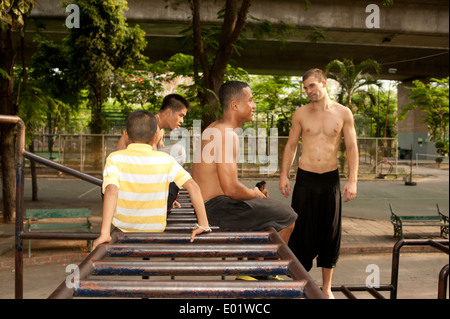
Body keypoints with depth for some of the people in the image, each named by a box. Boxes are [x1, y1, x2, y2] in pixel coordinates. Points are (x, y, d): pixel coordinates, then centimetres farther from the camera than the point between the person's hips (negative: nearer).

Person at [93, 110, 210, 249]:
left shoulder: (115, 158, -16)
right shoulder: (165, 160, -11)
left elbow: (111, 190, -33)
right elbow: (192, 186, -18)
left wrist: (104, 234, -38)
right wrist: (203, 225, -15)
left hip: (122, 229, -1)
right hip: (155, 230, 1)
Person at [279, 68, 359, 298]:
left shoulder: (343, 113, 2)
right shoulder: (301, 114, 3)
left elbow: (351, 148, 3)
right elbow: (291, 146, 8)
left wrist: (352, 180, -5)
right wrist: (284, 175, 0)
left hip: (331, 179, 1)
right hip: (305, 179, 0)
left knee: (330, 232, 8)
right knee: (301, 230, 2)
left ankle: (326, 288, 23)